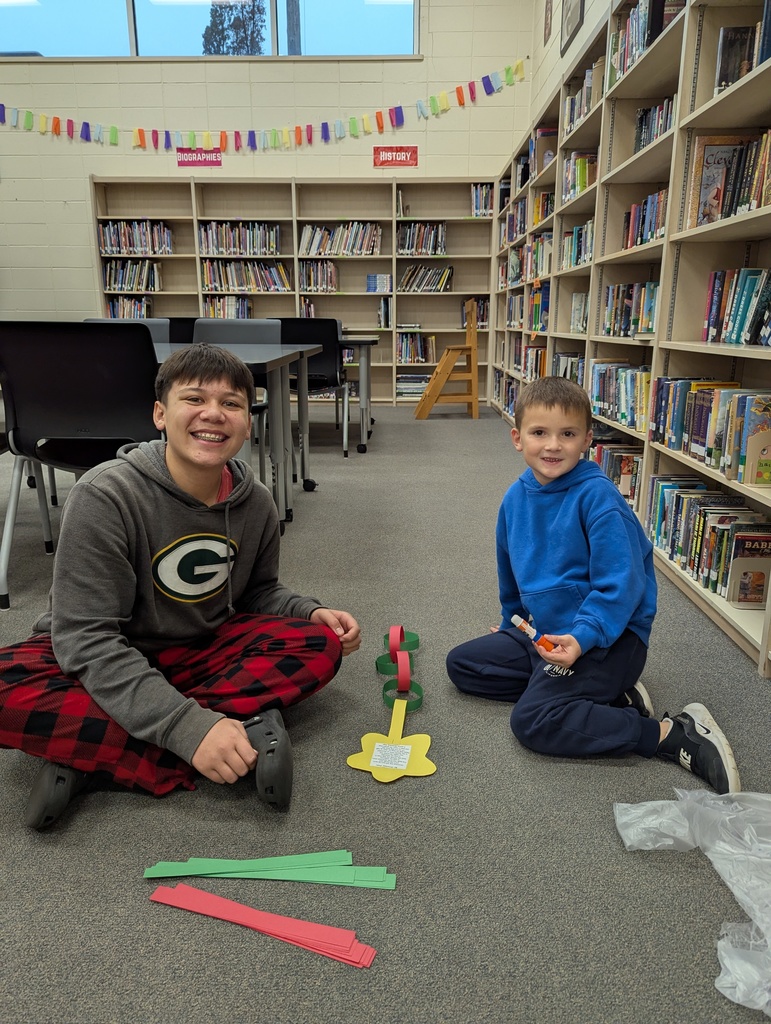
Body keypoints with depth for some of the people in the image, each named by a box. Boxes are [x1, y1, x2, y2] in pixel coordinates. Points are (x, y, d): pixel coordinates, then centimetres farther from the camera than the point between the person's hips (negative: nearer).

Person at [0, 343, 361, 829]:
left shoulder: (256, 503, -7)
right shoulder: (105, 497, -24)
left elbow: (259, 591, 9)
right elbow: (87, 639, -27)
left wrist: (312, 611, -14)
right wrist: (189, 726, -38)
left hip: (204, 652, 5)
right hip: (96, 662, -4)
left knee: (321, 643, -18)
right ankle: (246, 723, -31)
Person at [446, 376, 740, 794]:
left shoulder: (597, 496, -20)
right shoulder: (516, 497, 2)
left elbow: (619, 586, -22)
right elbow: (511, 572, 18)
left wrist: (583, 637, -32)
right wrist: (512, 622, 27)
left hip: (608, 635, -9)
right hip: (543, 631, 9)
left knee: (532, 720, -24)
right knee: (461, 664, 7)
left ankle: (675, 734, -11)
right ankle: (606, 694, -1)